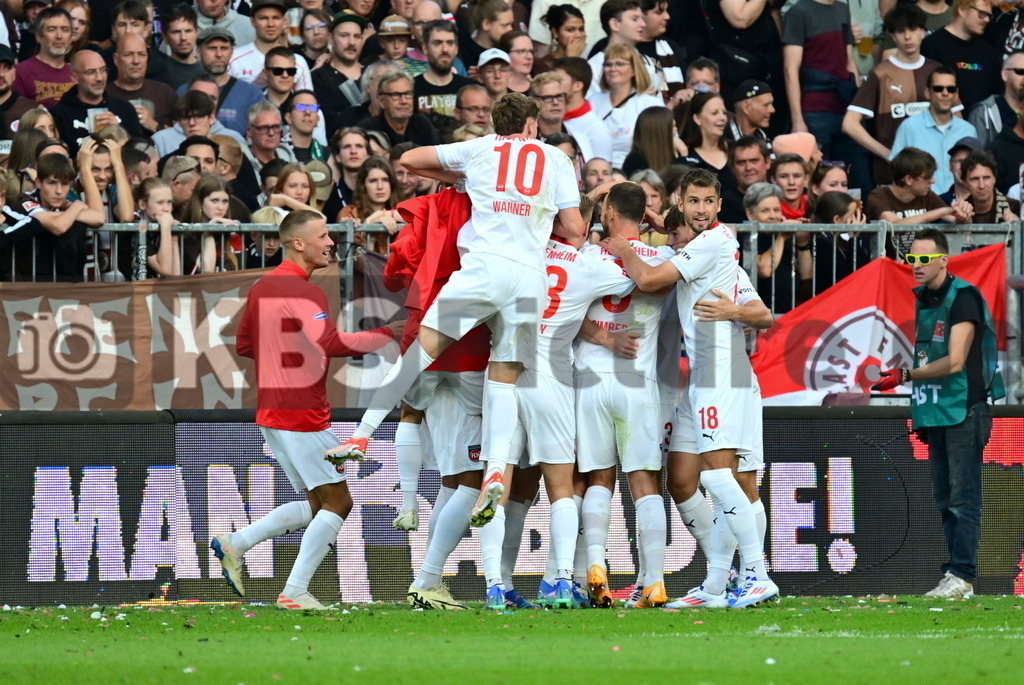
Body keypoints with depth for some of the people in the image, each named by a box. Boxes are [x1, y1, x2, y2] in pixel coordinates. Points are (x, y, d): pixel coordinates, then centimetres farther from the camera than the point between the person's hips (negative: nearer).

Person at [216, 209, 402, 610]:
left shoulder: (263, 287, 13)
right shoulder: (302, 293, -16)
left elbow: (243, 344, 22)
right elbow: (330, 343, -29)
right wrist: (388, 334, -24)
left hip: (271, 412, 9)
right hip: (302, 414, -9)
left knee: (317, 505, 17)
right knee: (337, 503, -1)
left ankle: (234, 545, 11)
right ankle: (295, 593, -4)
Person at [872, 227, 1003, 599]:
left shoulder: (963, 297, -12)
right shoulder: (923, 298, 13)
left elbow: (954, 362, -19)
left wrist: (904, 376, -17)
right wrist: (920, 410, 16)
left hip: (965, 412, -9)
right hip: (937, 414, 9)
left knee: (962, 497, -10)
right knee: (944, 499, 9)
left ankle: (962, 576, -12)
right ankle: (953, 574, 11)